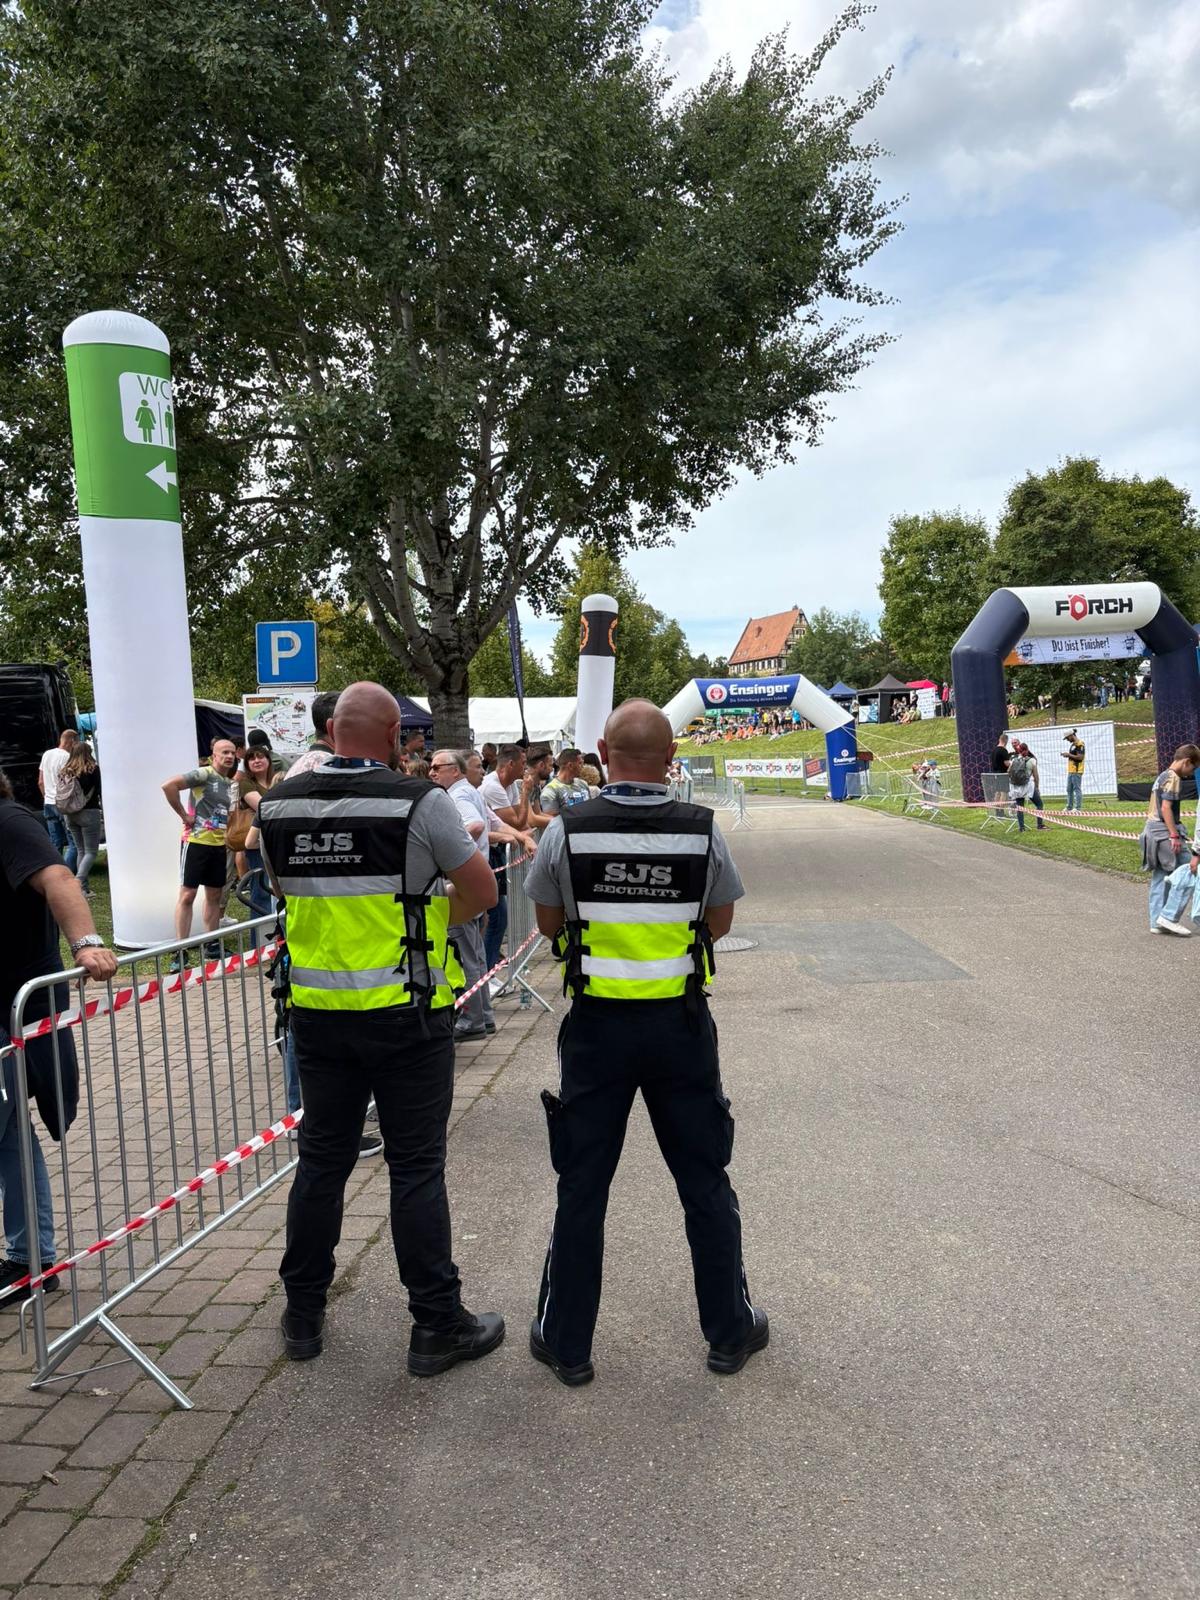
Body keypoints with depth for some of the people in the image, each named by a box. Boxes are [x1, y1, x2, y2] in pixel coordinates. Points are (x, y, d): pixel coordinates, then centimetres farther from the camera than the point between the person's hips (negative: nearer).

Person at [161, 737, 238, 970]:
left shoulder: (231, 783, 13)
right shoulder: (204, 774, -10)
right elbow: (169, 786, -22)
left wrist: (225, 829, 10)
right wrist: (184, 815, -16)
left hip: (219, 844, 7)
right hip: (197, 842, -7)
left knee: (214, 896, 13)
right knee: (187, 895, -5)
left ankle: (212, 946, 23)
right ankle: (181, 952, -3)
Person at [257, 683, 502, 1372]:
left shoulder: (278, 805, 1)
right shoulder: (421, 802, -14)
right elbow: (483, 892, -6)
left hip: (318, 1011, 4)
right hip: (407, 1012, -4)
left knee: (322, 1158, 16)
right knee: (417, 1167, 5)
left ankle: (303, 1314, 29)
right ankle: (438, 1325, 15)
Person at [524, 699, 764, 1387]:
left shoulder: (566, 830, -11)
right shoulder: (703, 830, -10)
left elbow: (549, 923, 2)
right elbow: (721, 921, 4)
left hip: (597, 1022, 0)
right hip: (681, 1023, 1)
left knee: (582, 1186, 12)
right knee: (705, 1181, 16)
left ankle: (567, 1342, 24)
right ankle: (730, 1331, 30)